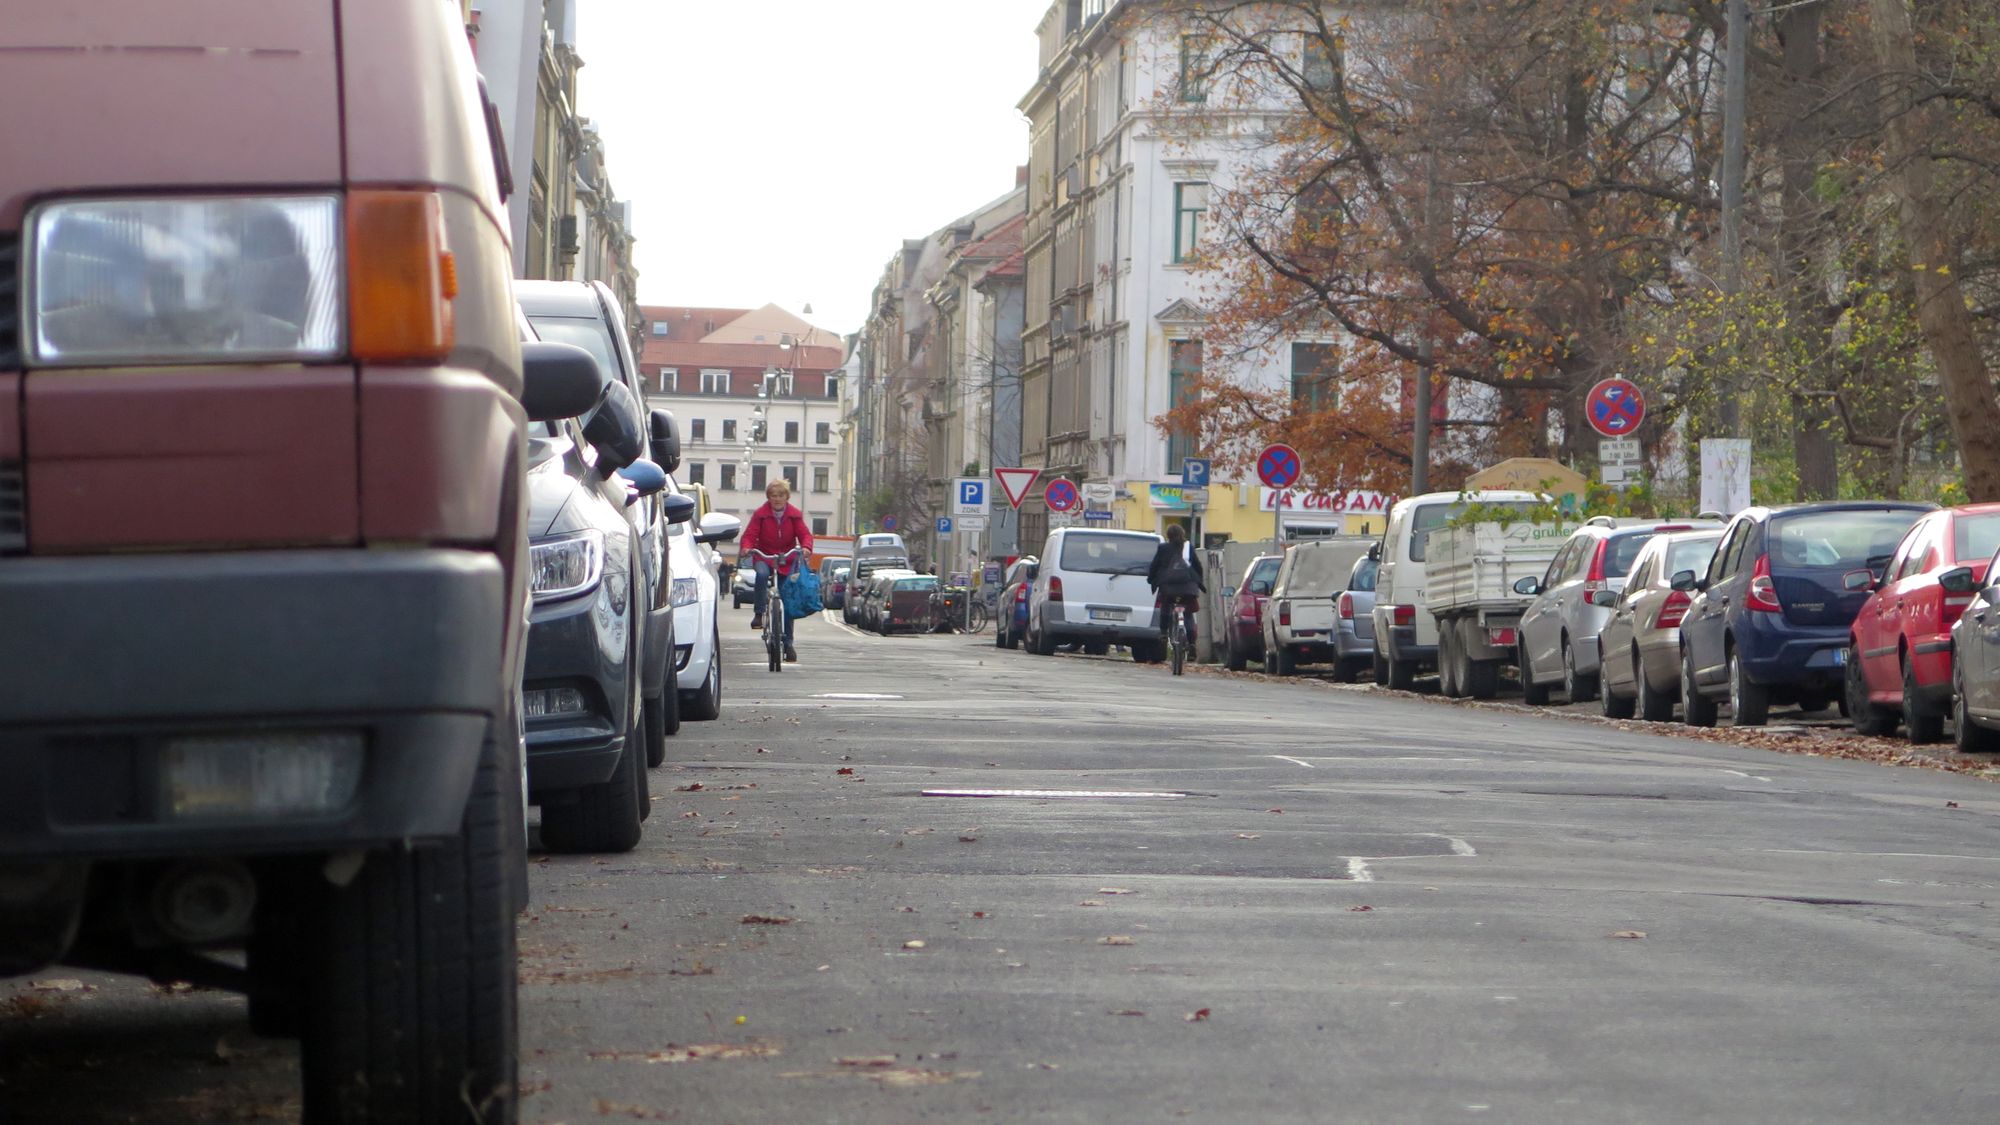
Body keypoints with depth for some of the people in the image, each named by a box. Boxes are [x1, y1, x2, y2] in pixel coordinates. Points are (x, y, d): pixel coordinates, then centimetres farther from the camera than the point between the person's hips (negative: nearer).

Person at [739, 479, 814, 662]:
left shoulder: (795, 515, 0)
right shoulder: (760, 514, -4)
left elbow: (804, 534, -6)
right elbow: (750, 534, -9)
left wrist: (806, 547, -29)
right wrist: (747, 547, -31)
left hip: (787, 560, 2)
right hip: (764, 557, -2)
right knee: (762, 574, -40)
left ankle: (788, 643, 9)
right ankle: (759, 614, -31)